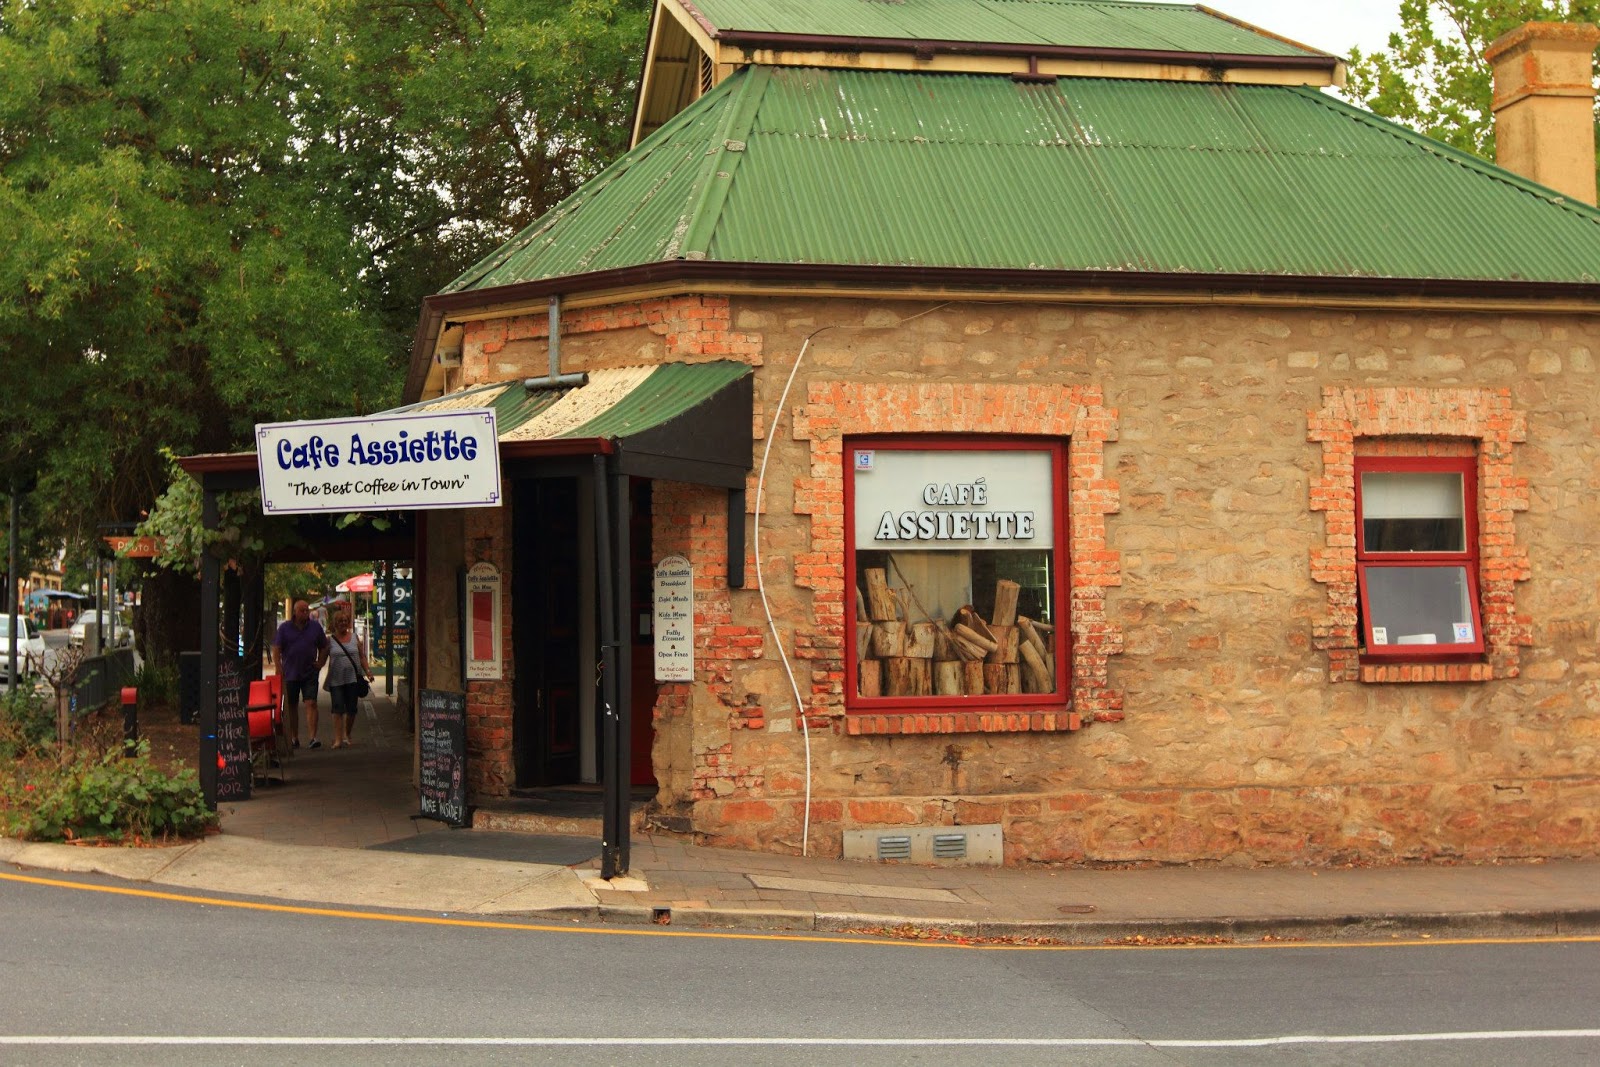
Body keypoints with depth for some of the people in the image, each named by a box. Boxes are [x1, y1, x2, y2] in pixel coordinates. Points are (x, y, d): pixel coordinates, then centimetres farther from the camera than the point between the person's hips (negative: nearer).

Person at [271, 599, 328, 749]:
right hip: (290, 674, 0)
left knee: (311, 704, -11)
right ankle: (294, 738, 18)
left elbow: (324, 647, 15)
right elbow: (276, 650, -1)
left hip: (310, 674, 0)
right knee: (291, 707, 8)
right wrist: (279, 668, -11)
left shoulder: (316, 627, 5)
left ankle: (313, 737, -17)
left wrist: (320, 663, 3)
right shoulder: (284, 628, 1)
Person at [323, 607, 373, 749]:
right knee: (338, 708, -10)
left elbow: (362, 657, 12)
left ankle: (346, 735, 18)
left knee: (351, 709, 2)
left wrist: (367, 671, 3)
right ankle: (338, 738, -11)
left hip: (353, 679, 2)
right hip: (336, 680, -2)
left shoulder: (354, 637, 10)